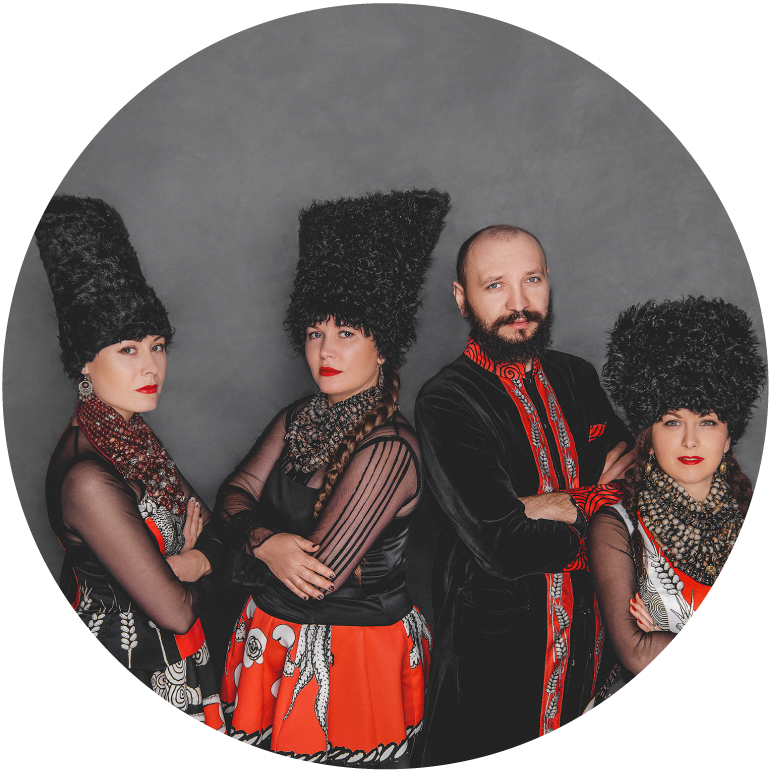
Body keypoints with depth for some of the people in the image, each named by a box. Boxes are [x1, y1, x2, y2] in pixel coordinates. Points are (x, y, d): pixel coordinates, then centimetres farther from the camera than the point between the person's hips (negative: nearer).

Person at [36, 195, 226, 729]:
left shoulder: (132, 435, -1)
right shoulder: (89, 478, -28)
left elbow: (209, 534, 6)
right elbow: (175, 611, -25)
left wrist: (188, 560, -15)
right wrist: (193, 565, -6)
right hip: (135, 661, -8)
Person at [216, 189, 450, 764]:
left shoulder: (387, 450, -24)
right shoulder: (301, 418, 1)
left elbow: (318, 578, -25)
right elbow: (236, 492, 1)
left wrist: (248, 541, -9)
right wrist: (266, 541, -20)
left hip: (353, 655, -7)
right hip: (276, 641, 7)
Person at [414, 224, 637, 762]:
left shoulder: (578, 378, 4)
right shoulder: (446, 403, -18)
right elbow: (505, 549, -26)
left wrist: (559, 505, -17)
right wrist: (595, 502, -11)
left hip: (587, 633, 6)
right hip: (493, 643, -6)